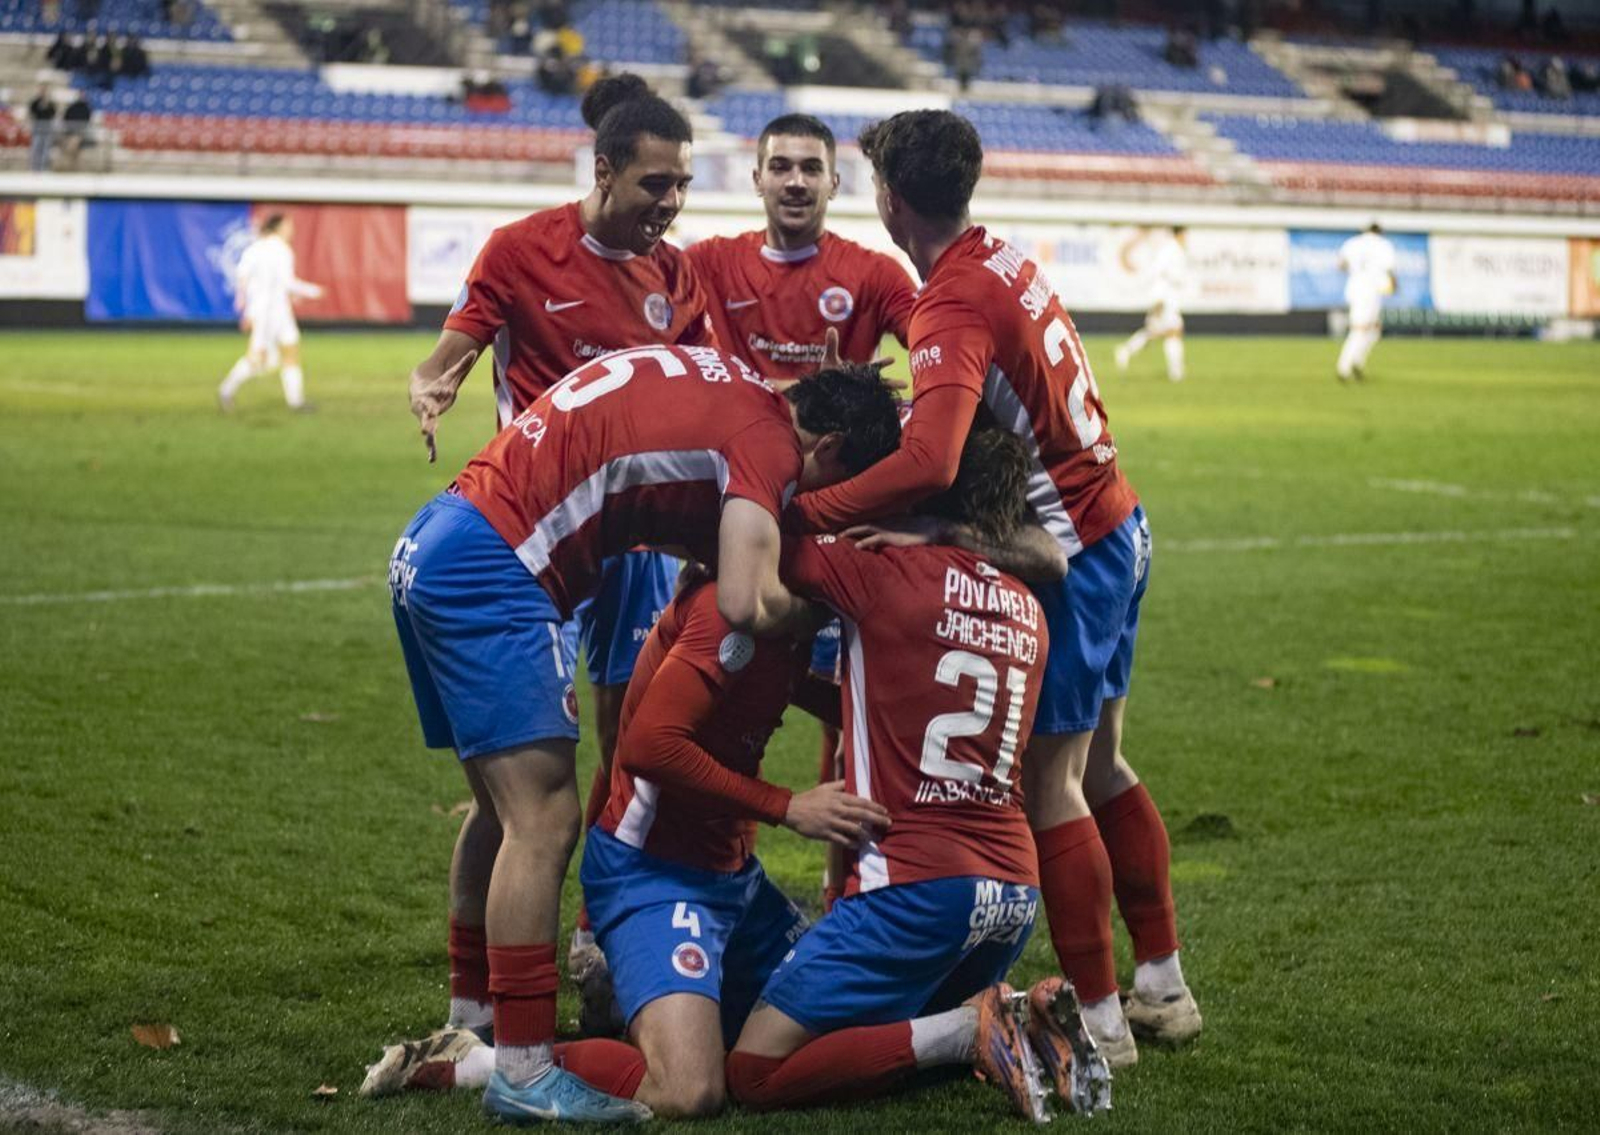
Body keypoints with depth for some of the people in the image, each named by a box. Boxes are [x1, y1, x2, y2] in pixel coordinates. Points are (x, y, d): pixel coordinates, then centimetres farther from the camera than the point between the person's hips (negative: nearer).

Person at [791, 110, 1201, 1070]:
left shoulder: (955, 310, -24)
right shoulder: (1005, 258, 4)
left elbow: (928, 464, -38)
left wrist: (802, 514, -32)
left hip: (1070, 555, -9)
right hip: (1117, 524, 9)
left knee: (1047, 788, -3)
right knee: (1099, 769, 18)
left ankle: (1101, 1019, 2)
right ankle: (1164, 987, 26)